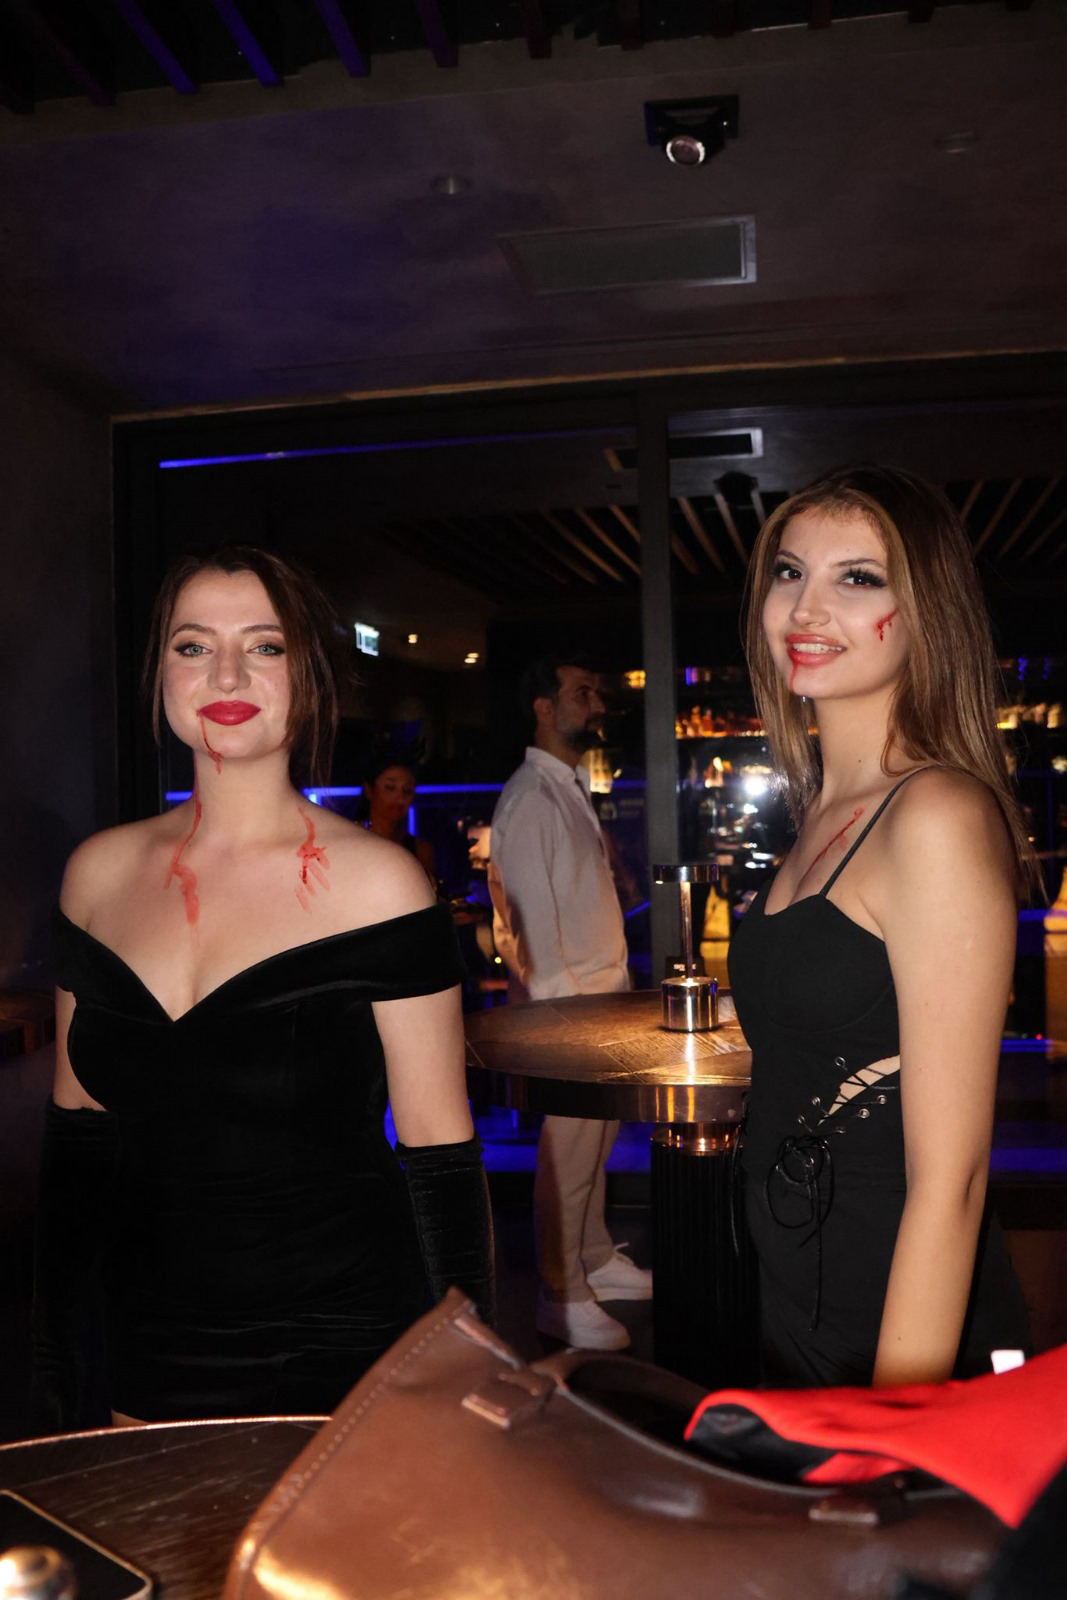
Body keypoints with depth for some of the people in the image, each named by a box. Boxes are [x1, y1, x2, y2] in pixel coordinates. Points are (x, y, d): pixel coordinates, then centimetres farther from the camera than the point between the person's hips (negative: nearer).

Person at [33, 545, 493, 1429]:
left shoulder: (375, 881, -12)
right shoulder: (101, 871, 1)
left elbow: (442, 1152, -9)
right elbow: (77, 1129, 8)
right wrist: (52, 1358, 10)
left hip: (345, 1365, -3)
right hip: (152, 1364, 4)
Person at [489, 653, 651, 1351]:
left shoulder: (574, 789, 15)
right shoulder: (530, 797, -15)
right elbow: (529, 915, -19)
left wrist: (617, 986, 17)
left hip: (603, 997, 9)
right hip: (564, 1006, -9)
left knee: (596, 1142, 19)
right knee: (567, 1152, 0)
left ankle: (597, 1261, 33)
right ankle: (563, 1296, 14)